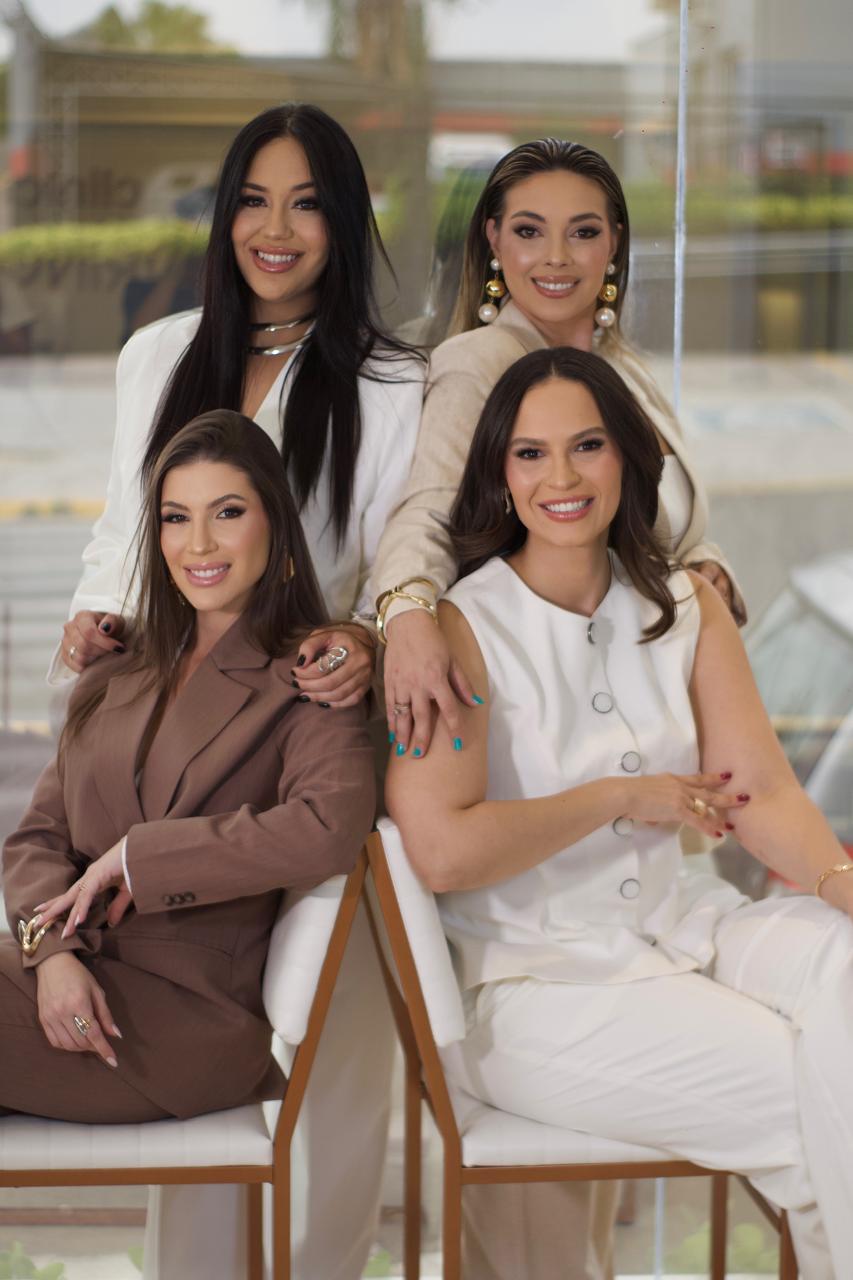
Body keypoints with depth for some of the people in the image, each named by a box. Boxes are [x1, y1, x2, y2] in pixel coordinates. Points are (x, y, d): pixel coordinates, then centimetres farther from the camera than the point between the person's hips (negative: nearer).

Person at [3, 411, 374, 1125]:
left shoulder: (304, 680, 0)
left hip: (192, 1008, -5)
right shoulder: (118, 677, 20)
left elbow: (332, 829, -20)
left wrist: (135, 856, -13)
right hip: (74, 978, 5)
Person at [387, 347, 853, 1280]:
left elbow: (763, 791, -1)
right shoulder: (462, 629, -9)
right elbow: (441, 850, -22)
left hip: (677, 924, 6)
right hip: (534, 977, -5)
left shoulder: (686, 609, 8)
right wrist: (624, 796, -12)